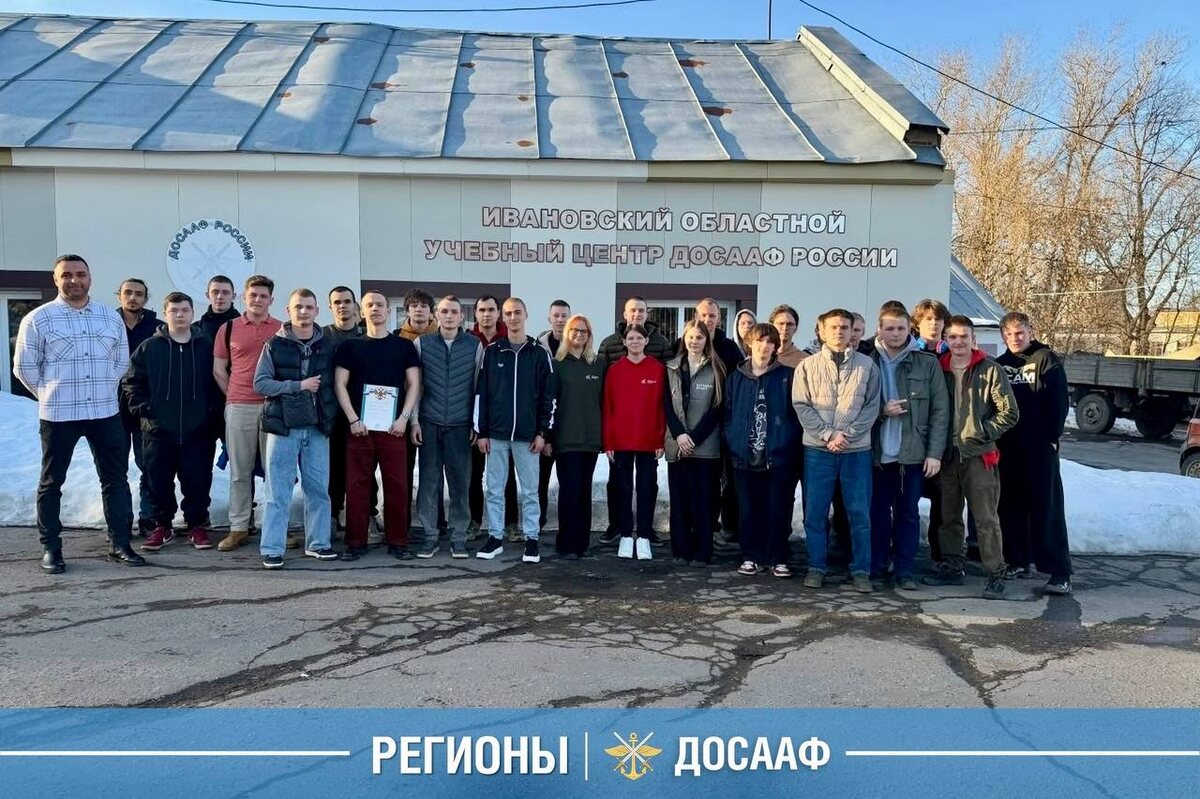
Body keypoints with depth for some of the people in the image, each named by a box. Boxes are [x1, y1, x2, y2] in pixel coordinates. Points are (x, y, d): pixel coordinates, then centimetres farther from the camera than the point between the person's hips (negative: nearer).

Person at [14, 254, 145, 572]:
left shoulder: (111, 317, 6)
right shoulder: (38, 319, -4)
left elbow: (122, 360, 15)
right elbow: (24, 366, 1)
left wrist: (103, 390, 11)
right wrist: (52, 394, 5)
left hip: (106, 412, 3)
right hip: (58, 415, -3)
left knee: (116, 478, 5)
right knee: (52, 482, 6)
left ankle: (120, 543, 14)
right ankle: (50, 548, 17)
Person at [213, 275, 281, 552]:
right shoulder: (228, 328, 7)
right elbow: (218, 369, 11)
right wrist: (234, 396, 6)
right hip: (238, 409, 1)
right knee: (239, 470, 6)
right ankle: (238, 528, 13)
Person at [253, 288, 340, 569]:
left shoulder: (326, 346, 9)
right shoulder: (275, 345, 1)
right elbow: (260, 383, -6)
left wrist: (331, 417, 3)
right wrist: (299, 386, -13)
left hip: (317, 428, 3)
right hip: (283, 427, -3)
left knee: (318, 488, 8)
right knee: (278, 492, 0)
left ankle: (318, 542, 20)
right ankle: (272, 549, 4)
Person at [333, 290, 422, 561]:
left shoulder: (404, 346, 10)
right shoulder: (350, 346, 9)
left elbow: (414, 384, 6)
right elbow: (340, 384, 4)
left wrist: (404, 418, -6)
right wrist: (353, 420, -7)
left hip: (394, 427, 0)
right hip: (359, 426, 0)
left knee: (397, 485, 0)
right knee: (357, 485, 0)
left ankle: (398, 542, 9)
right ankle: (356, 542, 8)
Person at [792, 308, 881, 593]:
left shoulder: (867, 366, 5)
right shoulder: (807, 366, 5)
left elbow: (872, 407, 1)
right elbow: (801, 406, -1)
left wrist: (847, 435, -11)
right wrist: (828, 434, -12)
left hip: (857, 449, 0)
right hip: (818, 449, 0)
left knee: (859, 513, 2)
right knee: (815, 511, 3)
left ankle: (861, 570, 12)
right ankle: (816, 567, 14)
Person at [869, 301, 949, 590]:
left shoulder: (927, 364, 0)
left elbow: (940, 410, -1)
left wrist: (935, 452, -7)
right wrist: (881, 411, -13)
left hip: (913, 453, -1)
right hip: (878, 453, 1)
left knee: (908, 512, 7)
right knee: (878, 511, 8)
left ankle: (905, 570, 15)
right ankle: (877, 566, 20)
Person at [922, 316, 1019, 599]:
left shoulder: (990, 370, -4)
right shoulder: (939, 369, 8)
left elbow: (1009, 413, -5)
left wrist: (980, 433, -10)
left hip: (978, 455, -5)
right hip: (947, 456, 5)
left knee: (986, 518, -4)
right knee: (949, 516, 13)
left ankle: (995, 574, 3)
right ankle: (952, 567, 24)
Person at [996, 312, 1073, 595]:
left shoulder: (1046, 359, 0)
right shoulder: (1000, 365, 14)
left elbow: (1059, 402, -5)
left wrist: (1051, 437, -12)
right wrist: (994, 438, 4)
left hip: (1039, 447, -5)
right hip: (1007, 448, 5)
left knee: (1047, 508, -6)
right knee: (1011, 507, 8)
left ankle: (1059, 572, -5)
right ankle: (1019, 561, 19)